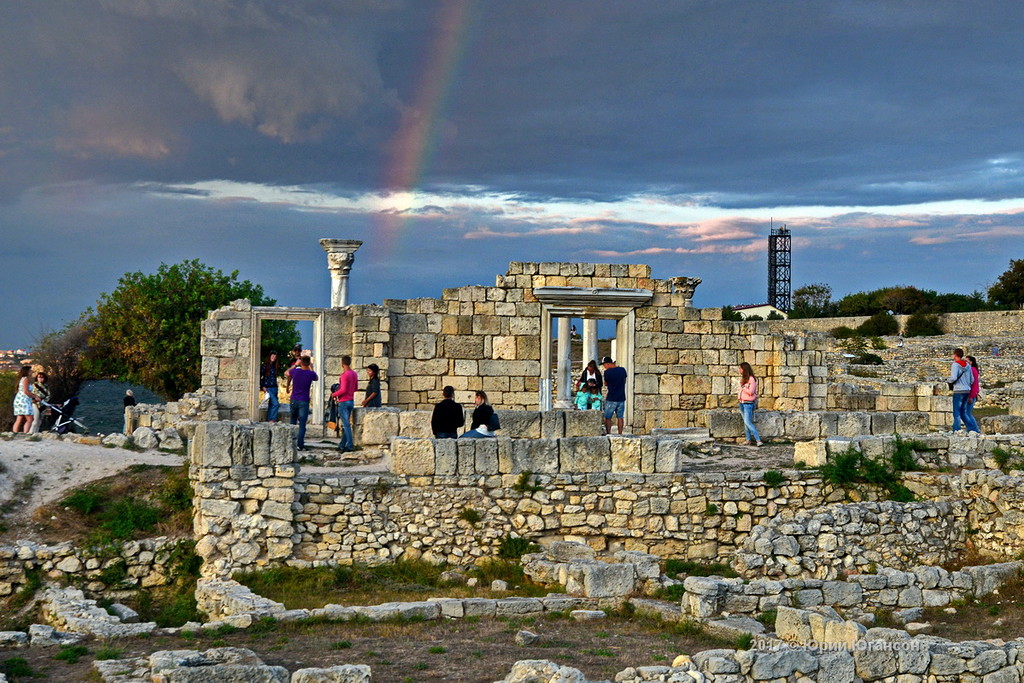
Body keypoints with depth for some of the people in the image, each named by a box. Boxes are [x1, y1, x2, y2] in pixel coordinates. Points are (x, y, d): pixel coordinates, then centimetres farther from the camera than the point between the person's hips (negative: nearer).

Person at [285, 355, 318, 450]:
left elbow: (286, 373, 17)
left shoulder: (295, 371, -7)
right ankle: (300, 445, -7)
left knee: (293, 422, 18)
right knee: (302, 424, -2)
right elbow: (316, 378, 16)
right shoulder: (311, 374, -10)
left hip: (294, 400, 3)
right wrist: (310, 368, 20)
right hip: (304, 401, -2)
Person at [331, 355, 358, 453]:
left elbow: (343, 390, -23)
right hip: (351, 401, 9)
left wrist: (334, 394, -9)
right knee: (346, 424, 14)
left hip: (343, 402, -8)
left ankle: (350, 446, -9)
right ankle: (342, 445, 19)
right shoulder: (354, 374, 8)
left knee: (346, 424, -7)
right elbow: (356, 388, 16)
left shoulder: (344, 375, -18)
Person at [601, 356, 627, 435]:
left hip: (611, 399, -5)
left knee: (608, 417, 4)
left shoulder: (607, 372, -13)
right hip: (621, 398, 5)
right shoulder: (622, 370, 2)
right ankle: (620, 434, 8)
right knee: (620, 417, 9)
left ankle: (608, 434, 0)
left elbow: (606, 384, 2)